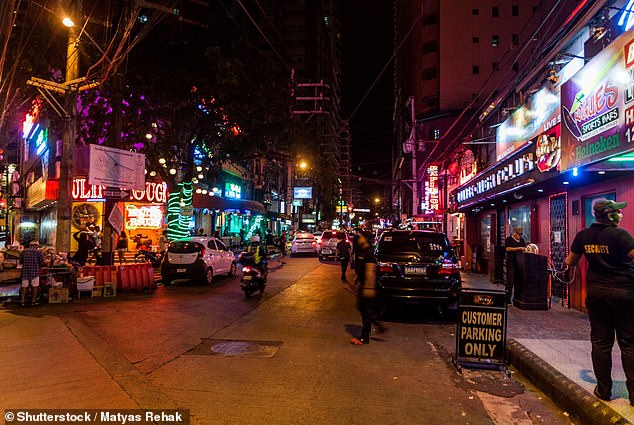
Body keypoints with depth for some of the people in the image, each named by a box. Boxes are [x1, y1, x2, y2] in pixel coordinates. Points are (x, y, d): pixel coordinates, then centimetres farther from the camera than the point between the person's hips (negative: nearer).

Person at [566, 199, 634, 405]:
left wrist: (568, 259, 33)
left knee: (600, 342, 10)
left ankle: (604, 390, 17)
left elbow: (570, 263, 11)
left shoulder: (583, 236, 1)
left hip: (596, 293, 4)